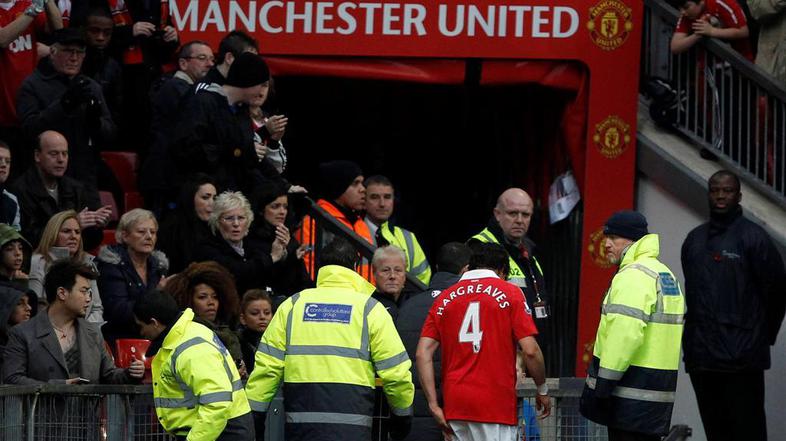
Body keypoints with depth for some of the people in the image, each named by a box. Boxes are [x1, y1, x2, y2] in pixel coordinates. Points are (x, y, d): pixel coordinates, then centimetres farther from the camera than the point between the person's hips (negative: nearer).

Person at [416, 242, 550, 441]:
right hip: (496, 403, -4)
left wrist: (433, 404, 3)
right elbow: (530, 351, -6)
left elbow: (423, 353, 3)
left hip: (455, 404, 4)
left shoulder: (445, 298, 11)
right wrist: (542, 390, 9)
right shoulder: (509, 293, 0)